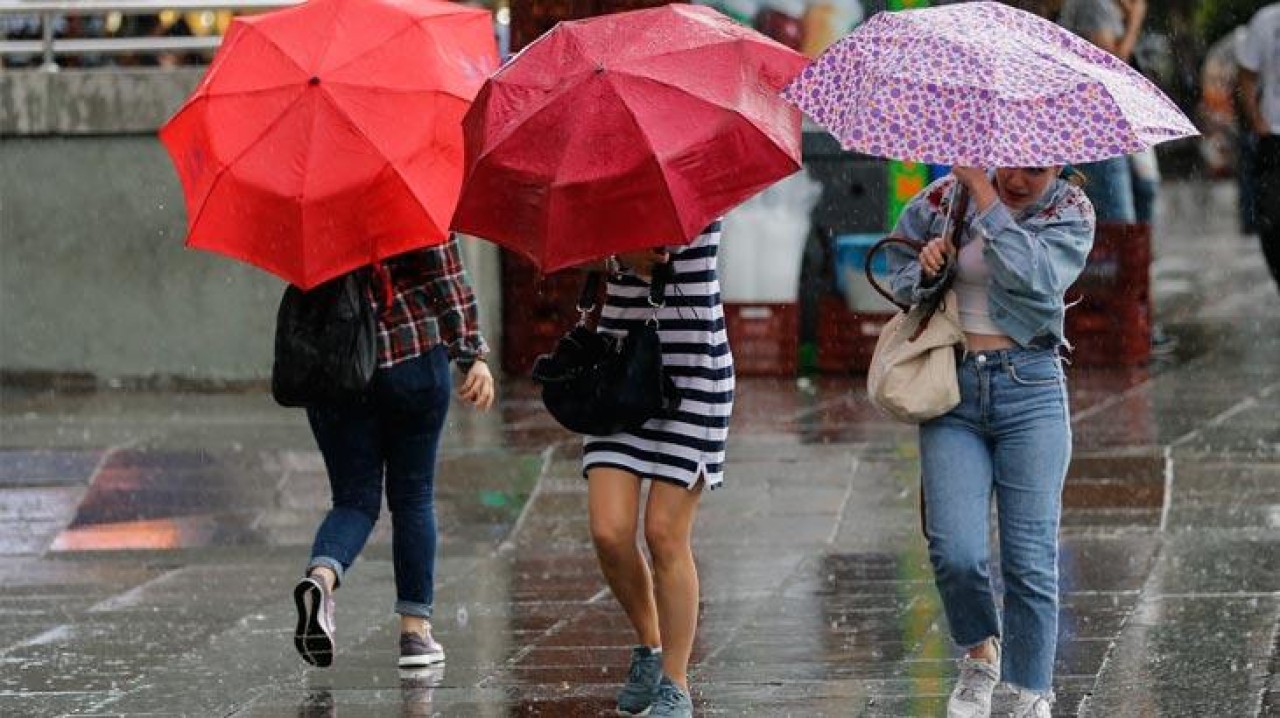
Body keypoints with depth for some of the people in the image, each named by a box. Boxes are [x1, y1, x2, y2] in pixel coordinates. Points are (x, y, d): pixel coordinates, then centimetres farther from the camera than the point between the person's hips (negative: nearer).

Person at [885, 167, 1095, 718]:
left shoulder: (1071, 213, -1)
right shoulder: (942, 199, 4)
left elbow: (1034, 277, -20)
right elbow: (897, 273, 17)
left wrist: (983, 195, -18)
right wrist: (925, 272, -6)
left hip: (1030, 388, -1)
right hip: (952, 389, 1)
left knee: (1030, 559, -4)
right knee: (955, 553, -9)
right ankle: (980, 652, 21)